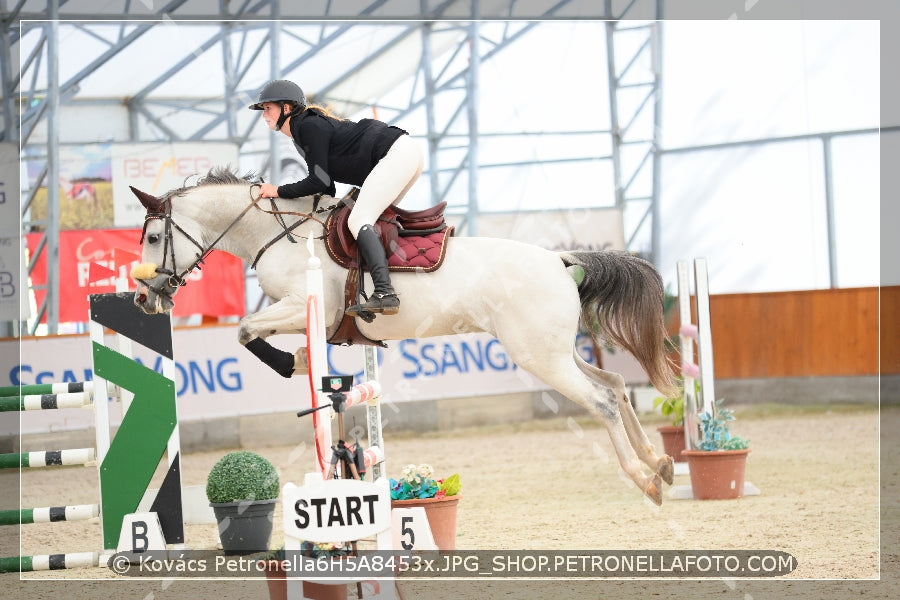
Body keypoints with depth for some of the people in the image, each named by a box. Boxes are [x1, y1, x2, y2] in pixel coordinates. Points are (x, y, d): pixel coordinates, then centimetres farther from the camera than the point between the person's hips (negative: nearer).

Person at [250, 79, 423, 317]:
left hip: (396, 153, -11)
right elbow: (327, 188, 22)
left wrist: (279, 191, -6)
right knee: (378, 218, 17)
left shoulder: (309, 127, -11)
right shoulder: (303, 130, 19)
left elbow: (319, 181, -14)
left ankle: (385, 294, -33)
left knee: (358, 220, -18)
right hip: (408, 154, 11)